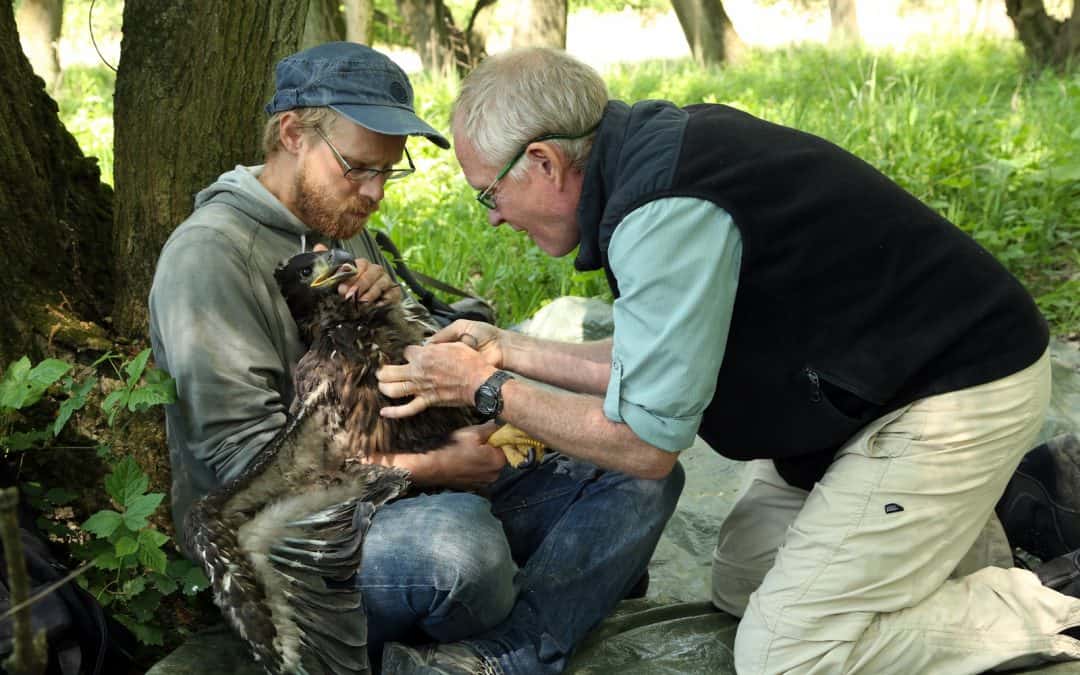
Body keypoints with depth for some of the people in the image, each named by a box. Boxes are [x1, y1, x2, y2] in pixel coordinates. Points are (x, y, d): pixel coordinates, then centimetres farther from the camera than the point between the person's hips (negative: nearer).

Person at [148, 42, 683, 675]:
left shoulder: (342, 228, 14)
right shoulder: (208, 254, -13)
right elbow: (248, 464, -18)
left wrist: (394, 307, -4)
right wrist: (434, 468, -19)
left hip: (404, 502, 8)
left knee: (643, 473, -5)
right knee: (457, 535, -41)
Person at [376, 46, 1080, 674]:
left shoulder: (666, 211, -29)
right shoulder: (651, 144, 1)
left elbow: (644, 443, -21)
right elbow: (659, 369, 7)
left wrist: (489, 389, -11)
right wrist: (510, 351, 7)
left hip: (962, 393, -9)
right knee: (739, 582, 15)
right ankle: (960, 523, 19)